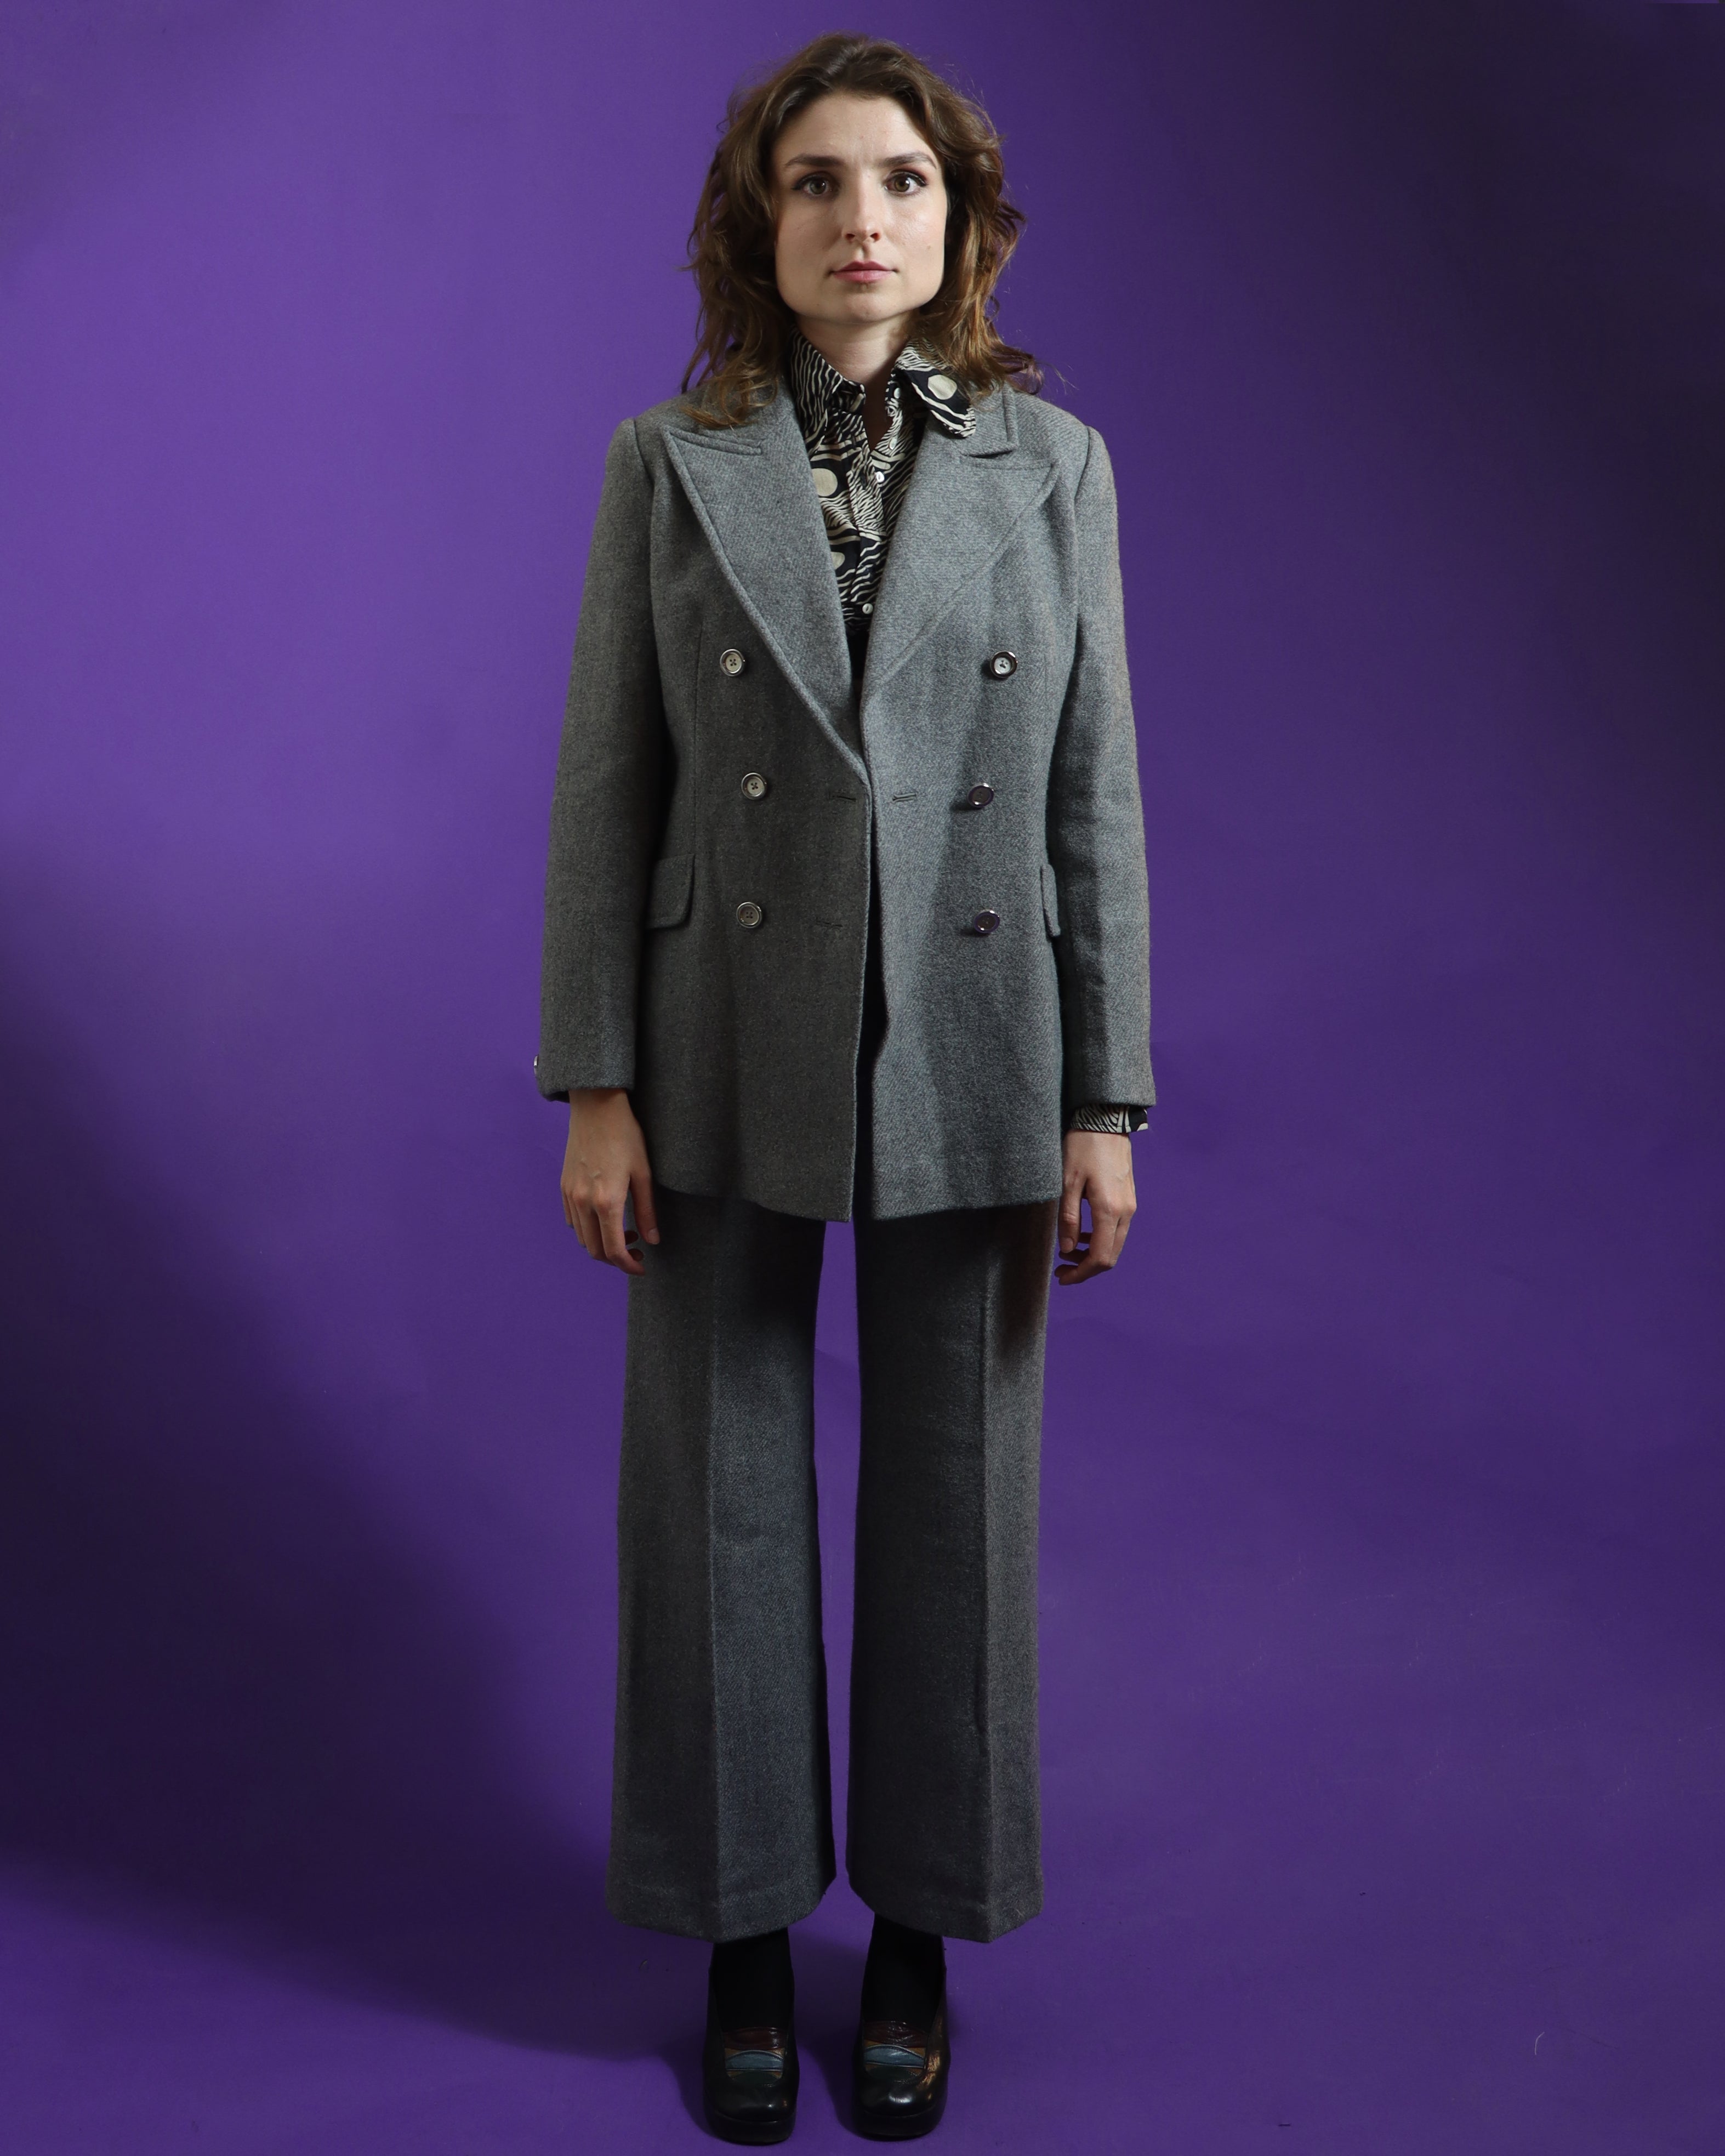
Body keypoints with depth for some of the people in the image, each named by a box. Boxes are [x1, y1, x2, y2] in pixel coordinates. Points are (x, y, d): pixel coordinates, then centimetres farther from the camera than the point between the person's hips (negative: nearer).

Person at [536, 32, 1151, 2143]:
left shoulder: (1052, 462, 1)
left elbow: (1093, 794, 0)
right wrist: (594, 1088, -5)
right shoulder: (666, 463, 0)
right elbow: (610, 785, -1)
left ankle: (919, 1932, 32)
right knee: (719, 1497, 9)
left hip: (969, 1060, 1)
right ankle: (742, 1933, 30)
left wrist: (1105, 1104, -3)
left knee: (954, 1502, 10)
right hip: (731, 1059, 0)